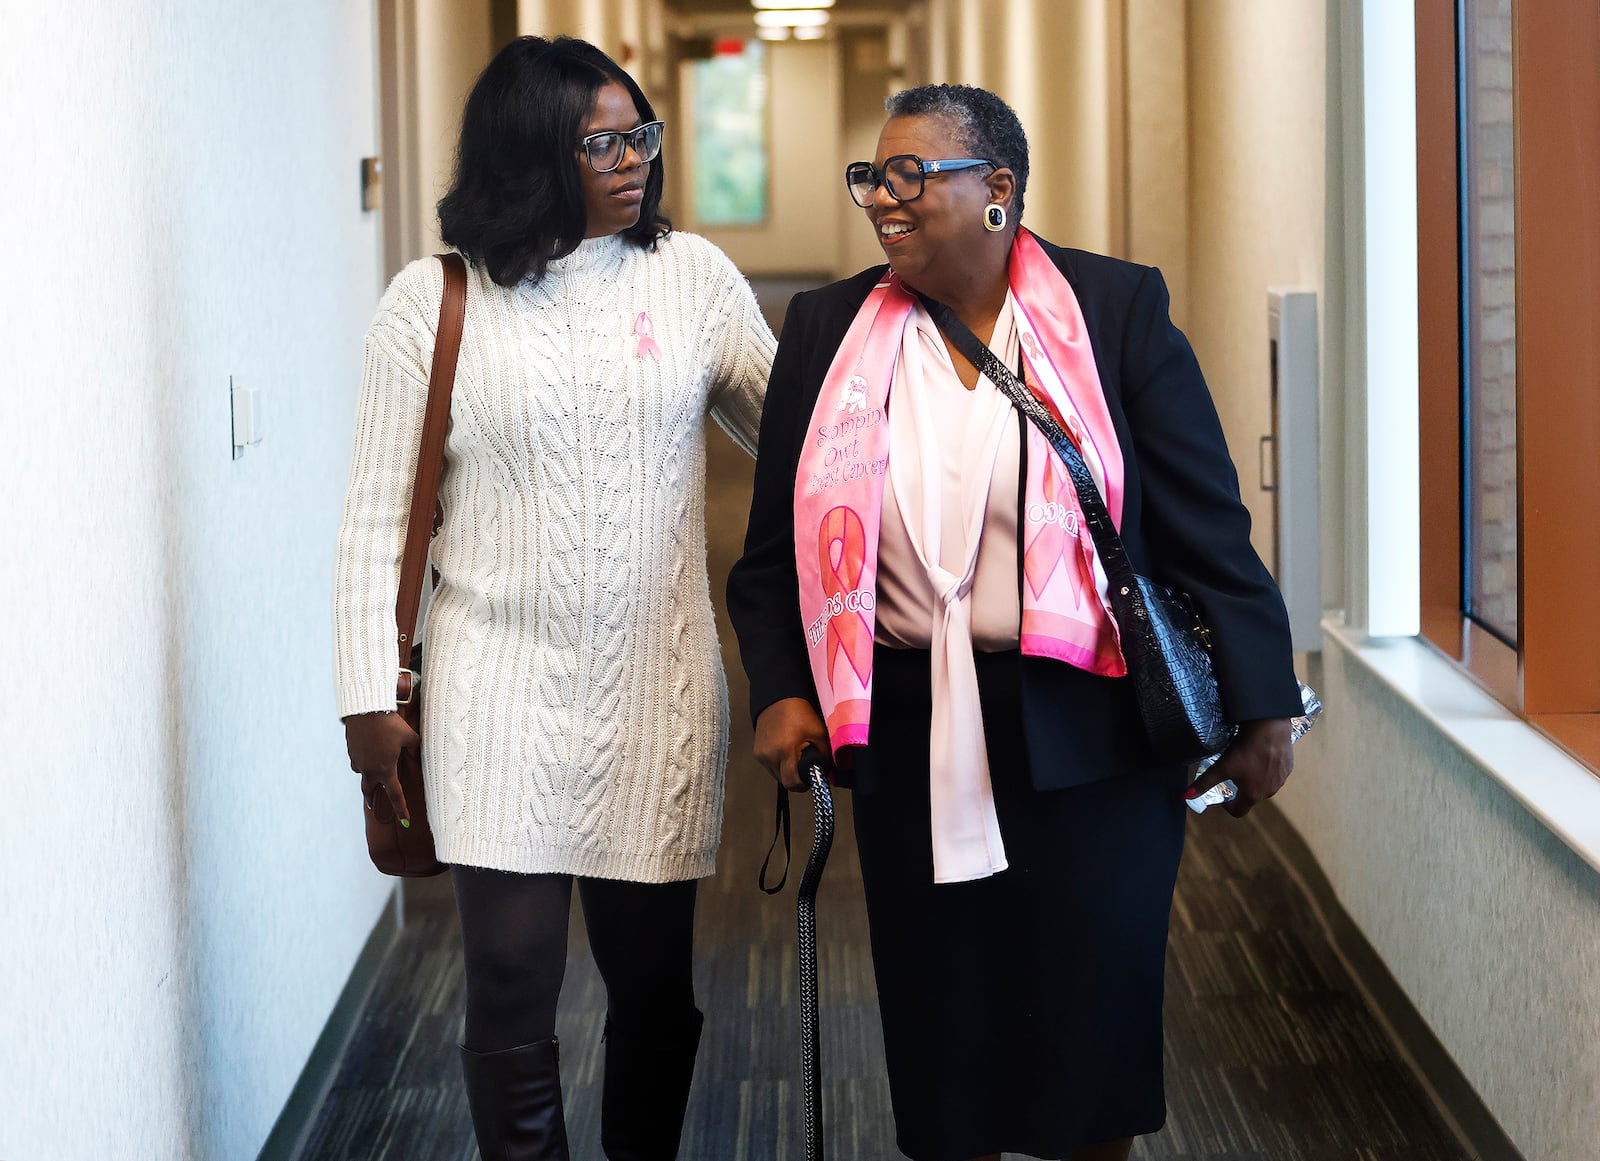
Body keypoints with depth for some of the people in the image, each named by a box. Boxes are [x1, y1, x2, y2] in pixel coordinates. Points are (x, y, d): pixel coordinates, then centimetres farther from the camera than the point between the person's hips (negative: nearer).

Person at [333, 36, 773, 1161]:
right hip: (500, 688, -2)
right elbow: (379, 516, 1)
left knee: (654, 975, 9)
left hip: (661, 688, 2)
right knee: (512, 980, -4)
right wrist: (371, 696, -2)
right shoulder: (432, 302, -1)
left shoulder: (694, 275, 3)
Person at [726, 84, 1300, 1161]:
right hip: (910, 737, 2)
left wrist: (1258, 707, -4)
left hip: (1089, 729, -2)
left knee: (1094, 1020, 4)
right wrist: (783, 690, -3)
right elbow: (779, 544, 9)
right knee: (940, 1020, 8)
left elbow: (1208, 527, -3)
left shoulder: (1117, 309, -3)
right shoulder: (828, 329, 5)